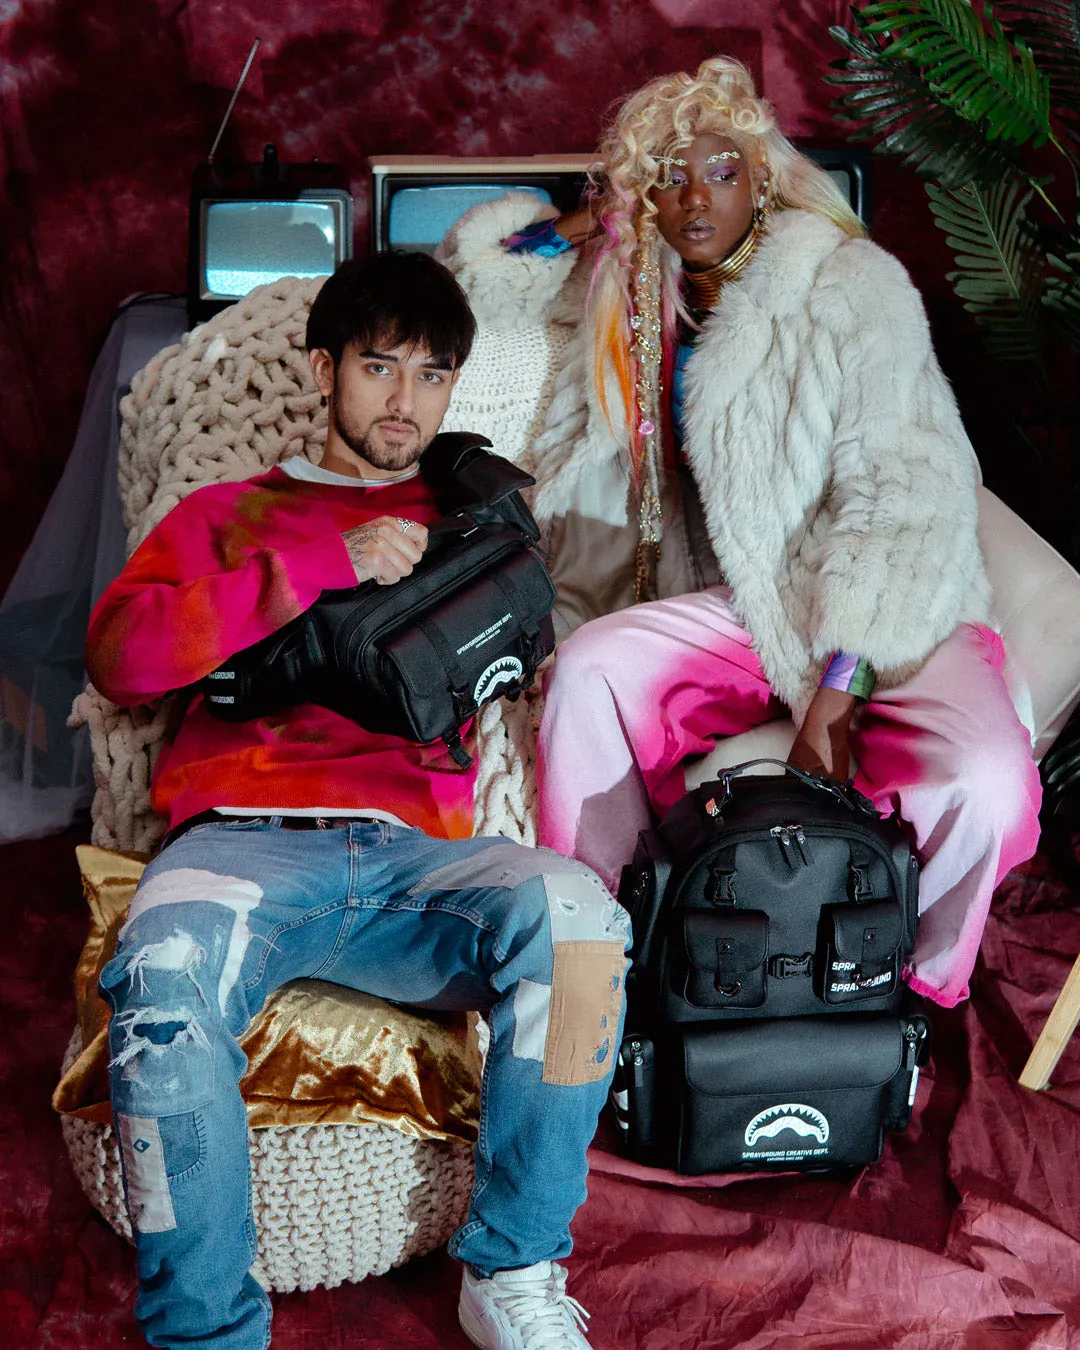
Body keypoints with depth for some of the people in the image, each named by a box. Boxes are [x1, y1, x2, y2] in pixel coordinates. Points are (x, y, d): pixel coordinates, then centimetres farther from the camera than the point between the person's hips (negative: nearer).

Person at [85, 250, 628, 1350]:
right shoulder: (225, 514, 25)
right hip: (240, 841, -1)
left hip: (412, 849, 1)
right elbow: (118, 652, 7)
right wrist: (319, 568, -1)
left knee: (575, 910, -31)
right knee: (166, 974, -36)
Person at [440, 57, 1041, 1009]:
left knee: (986, 782, -33)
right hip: (744, 611, 4)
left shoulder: (851, 285, -9)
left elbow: (904, 496, -16)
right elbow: (480, 267, 23)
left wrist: (836, 688, -24)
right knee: (590, 664, -26)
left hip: (897, 618, -4)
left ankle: (907, 987, -5)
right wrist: (594, 225, 4)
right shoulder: (634, 293, 9)